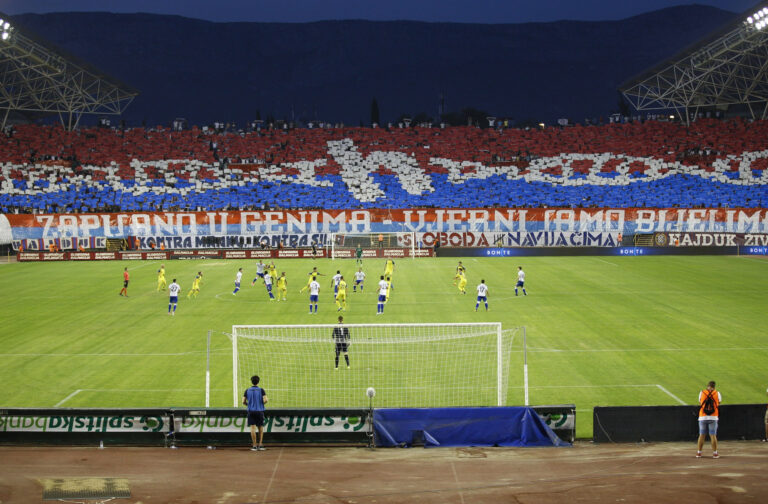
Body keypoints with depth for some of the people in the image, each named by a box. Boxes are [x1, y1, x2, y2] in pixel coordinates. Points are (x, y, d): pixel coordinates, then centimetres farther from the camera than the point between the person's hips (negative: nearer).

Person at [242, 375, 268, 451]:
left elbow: (243, 402, 2)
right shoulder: (261, 390, -2)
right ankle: (260, 445, 5)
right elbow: (265, 400, -12)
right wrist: (262, 403, 9)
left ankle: (254, 446, -5)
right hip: (260, 411, -1)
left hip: (251, 411, 1)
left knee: (253, 428, -2)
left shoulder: (247, 390, 4)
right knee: (261, 428, 10)